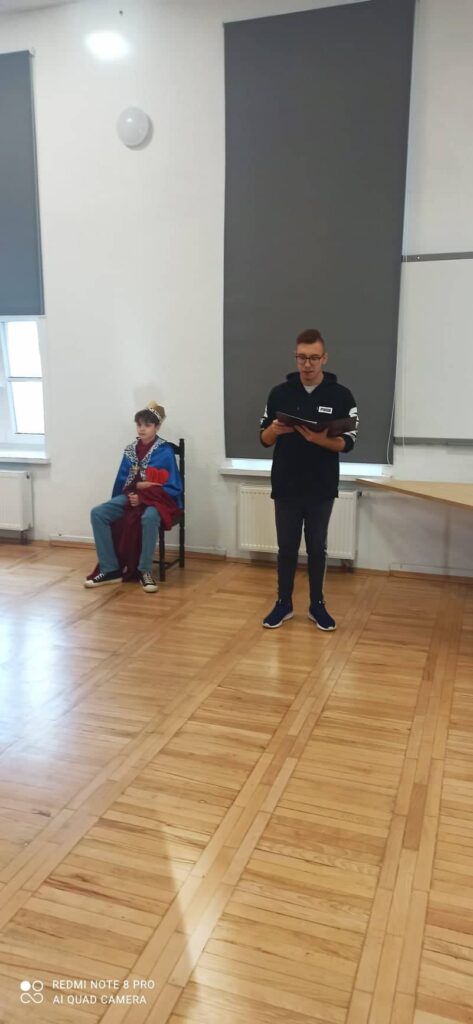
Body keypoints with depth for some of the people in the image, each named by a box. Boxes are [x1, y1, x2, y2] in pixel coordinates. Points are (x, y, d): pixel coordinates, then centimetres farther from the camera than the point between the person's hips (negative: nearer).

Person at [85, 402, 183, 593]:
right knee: (97, 513, -17)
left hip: (157, 498, -5)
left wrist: (142, 497, -17)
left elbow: (173, 488, -10)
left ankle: (144, 571, -22)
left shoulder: (165, 452, -7)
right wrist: (137, 485, -13)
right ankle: (110, 569, -13)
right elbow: (122, 481, 10)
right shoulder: (130, 450, 8)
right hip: (131, 496, 5)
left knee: (148, 518, -40)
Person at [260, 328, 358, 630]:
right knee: (287, 547, 10)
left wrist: (320, 439, -25)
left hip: (321, 490, -1)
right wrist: (274, 429, -18)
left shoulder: (341, 396, -3)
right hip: (286, 488, 1)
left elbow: (347, 443, -6)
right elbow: (265, 439, 5)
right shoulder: (280, 393, 2)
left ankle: (318, 605, 24)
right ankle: (284, 603, 23)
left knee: (317, 549, 10)